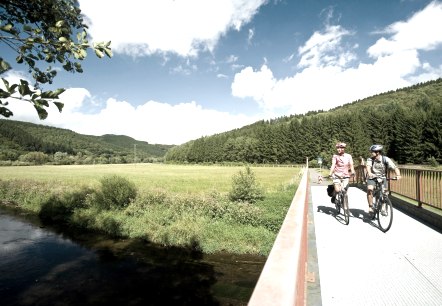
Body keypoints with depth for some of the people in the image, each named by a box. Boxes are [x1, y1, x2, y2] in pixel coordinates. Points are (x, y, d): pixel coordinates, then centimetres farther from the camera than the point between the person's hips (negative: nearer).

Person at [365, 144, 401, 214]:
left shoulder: (386, 159, -18)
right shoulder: (370, 159, -17)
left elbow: (395, 168, -24)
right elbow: (368, 166, -35)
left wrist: (398, 175, -44)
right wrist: (369, 173, -57)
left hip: (382, 177, 1)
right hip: (372, 177, -1)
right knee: (369, 189, -25)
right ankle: (370, 207, -12)